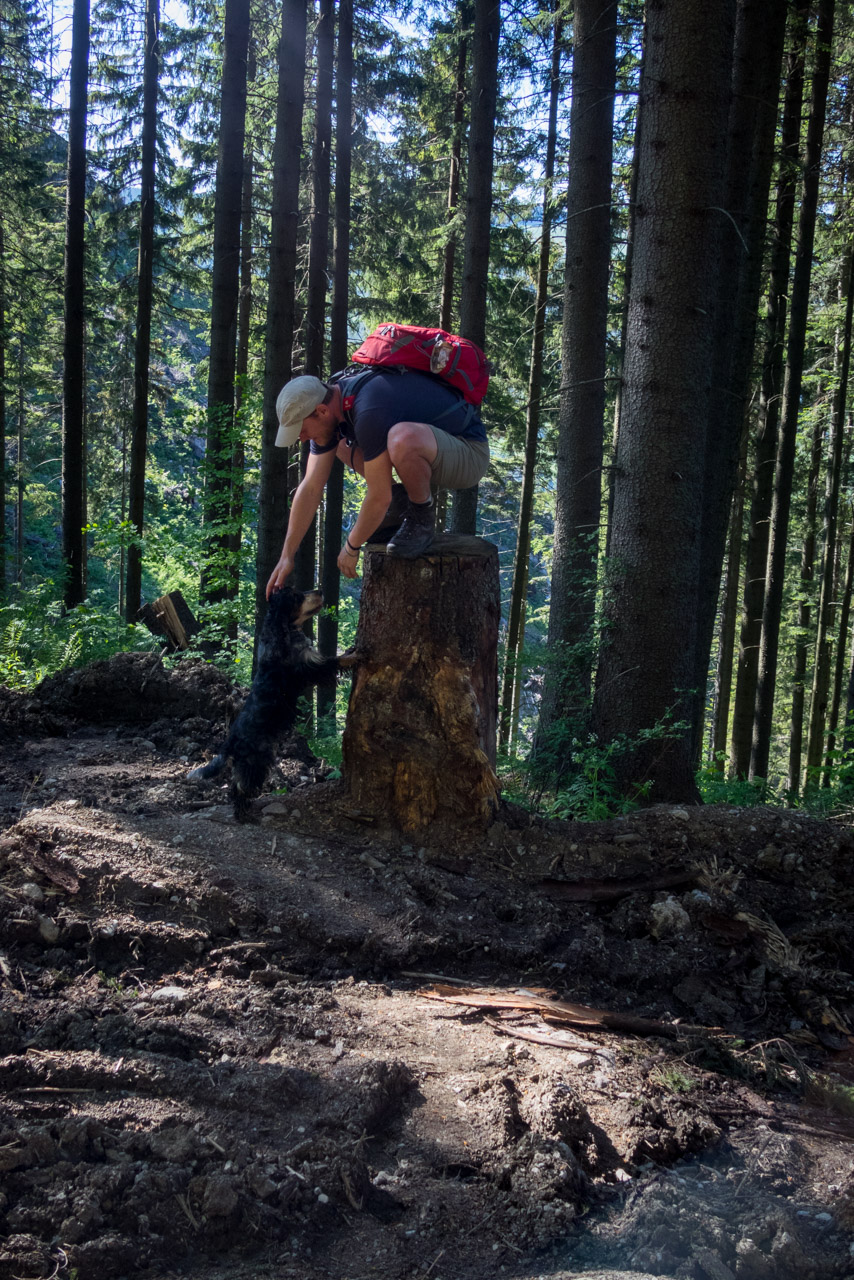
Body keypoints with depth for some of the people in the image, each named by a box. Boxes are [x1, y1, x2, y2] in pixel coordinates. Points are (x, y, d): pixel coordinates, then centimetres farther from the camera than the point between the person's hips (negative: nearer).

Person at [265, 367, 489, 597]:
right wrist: (287, 556, 3)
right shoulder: (331, 402, -2)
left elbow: (379, 498, -26)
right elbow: (310, 488, 2)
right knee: (341, 442, 9)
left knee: (402, 438, -39)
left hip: (469, 457, -9)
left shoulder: (368, 413, -31)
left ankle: (422, 519, -12)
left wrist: (351, 547, -10)